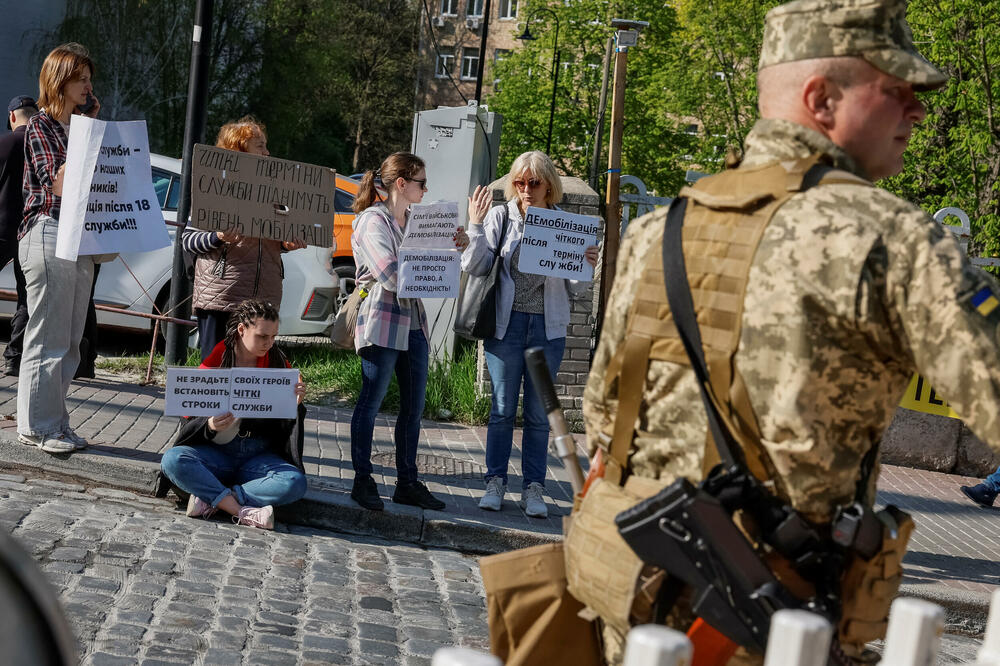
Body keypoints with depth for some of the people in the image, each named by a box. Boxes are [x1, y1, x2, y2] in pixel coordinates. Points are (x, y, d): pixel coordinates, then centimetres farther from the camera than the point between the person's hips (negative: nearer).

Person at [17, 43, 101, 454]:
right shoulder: (40, 127, -5)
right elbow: (60, 185, -15)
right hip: (48, 233, -8)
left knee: (69, 342, 9)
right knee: (48, 338, -5)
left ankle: (54, 423, 15)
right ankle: (36, 426, 2)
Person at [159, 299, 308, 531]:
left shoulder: (278, 363, 4)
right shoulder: (214, 362, -1)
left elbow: (286, 424, 7)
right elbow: (190, 419, -1)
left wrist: (295, 405, -15)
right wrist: (210, 425, -24)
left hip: (260, 457, 1)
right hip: (216, 453, -1)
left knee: (296, 483, -30)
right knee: (172, 460, -30)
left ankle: (210, 499, -27)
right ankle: (243, 511, -33)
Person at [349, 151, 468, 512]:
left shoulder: (414, 221, 14)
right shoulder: (373, 221, -9)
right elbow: (391, 276, -19)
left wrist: (455, 247, -2)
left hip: (414, 320, 8)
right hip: (382, 321, -8)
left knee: (413, 406, 9)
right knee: (371, 401, 1)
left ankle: (407, 482, 17)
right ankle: (363, 480, 9)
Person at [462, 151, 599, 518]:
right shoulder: (500, 217, 1)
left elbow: (575, 289, 8)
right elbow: (475, 267, -5)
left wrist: (587, 267, -12)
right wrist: (476, 225, -15)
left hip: (548, 328, 1)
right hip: (506, 323, -1)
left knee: (539, 413, 6)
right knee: (502, 409, 5)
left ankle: (533, 488, 14)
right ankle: (496, 482, 16)